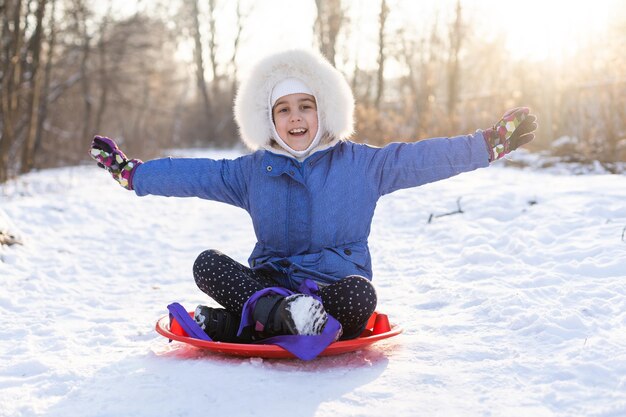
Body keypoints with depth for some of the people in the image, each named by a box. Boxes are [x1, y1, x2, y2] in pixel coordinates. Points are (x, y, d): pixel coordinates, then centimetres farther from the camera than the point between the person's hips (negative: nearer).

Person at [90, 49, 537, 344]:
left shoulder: (361, 163, 2)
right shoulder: (252, 170, 8)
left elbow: (426, 157, -2)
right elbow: (192, 174, 9)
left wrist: (493, 141, -10)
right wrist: (130, 170, 4)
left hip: (334, 286, -2)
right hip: (271, 280, 2)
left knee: (360, 294, -38)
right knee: (207, 263, -20)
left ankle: (231, 323, -34)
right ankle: (279, 310, -40)